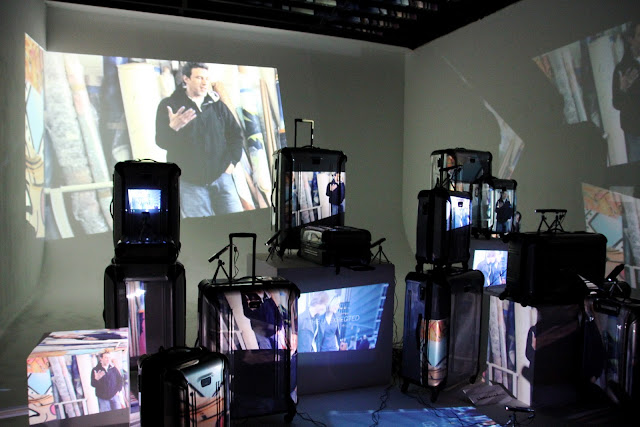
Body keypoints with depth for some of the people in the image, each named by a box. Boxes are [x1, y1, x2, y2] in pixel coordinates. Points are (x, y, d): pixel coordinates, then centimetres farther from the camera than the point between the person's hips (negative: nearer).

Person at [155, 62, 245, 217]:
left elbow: (236, 134, 16)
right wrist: (172, 128, -29)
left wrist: (232, 161, 4)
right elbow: (161, 141, -7)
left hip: (221, 177, 3)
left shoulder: (217, 104, 12)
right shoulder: (169, 105, 1)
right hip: (189, 183, -3)